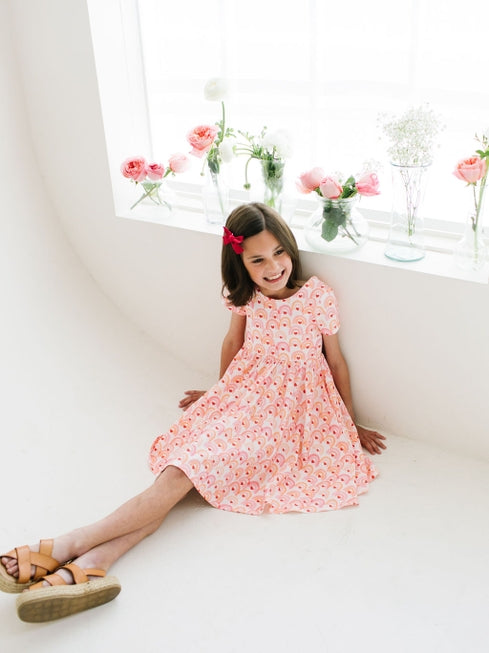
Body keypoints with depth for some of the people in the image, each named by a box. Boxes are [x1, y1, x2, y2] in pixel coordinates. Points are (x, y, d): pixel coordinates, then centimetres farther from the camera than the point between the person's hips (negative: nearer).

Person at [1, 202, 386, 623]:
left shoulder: (318, 296, -7)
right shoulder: (246, 297, 1)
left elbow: (336, 361, 3)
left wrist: (351, 425, 10)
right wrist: (220, 392, 31)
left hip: (289, 409, -4)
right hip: (241, 396, 4)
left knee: (184, 470, -23)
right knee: (183, 466, -23)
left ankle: (74, 544, -27)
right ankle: (93, 563, -37)